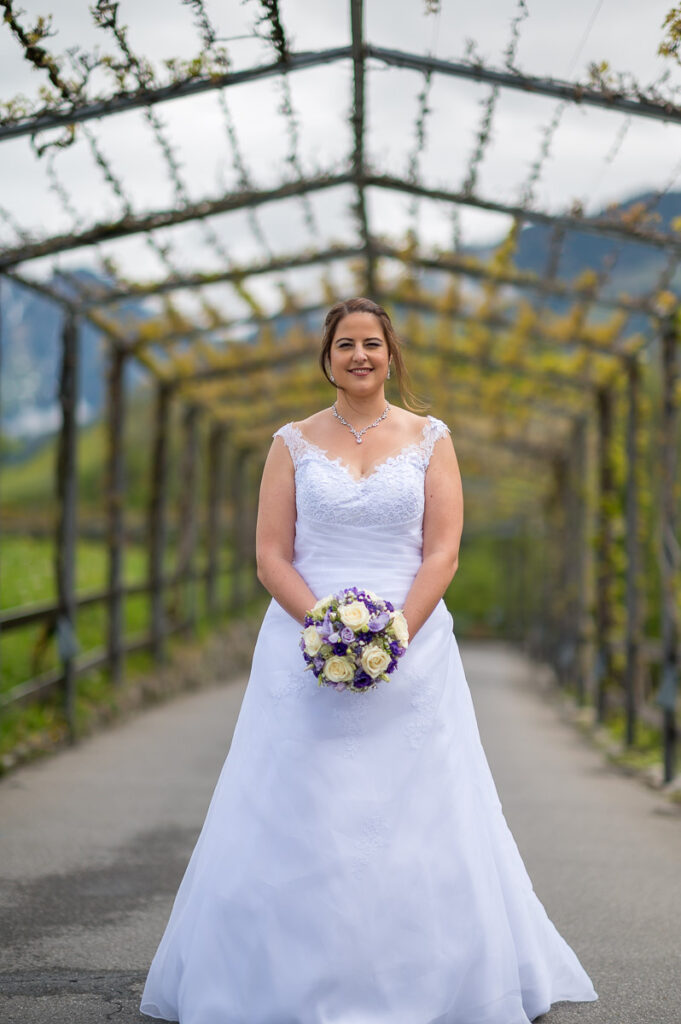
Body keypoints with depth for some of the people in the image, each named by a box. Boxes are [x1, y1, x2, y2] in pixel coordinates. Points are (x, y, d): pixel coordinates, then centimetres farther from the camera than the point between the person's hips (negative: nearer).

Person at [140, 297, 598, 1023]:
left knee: (414, 819, 0)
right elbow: (271, 556, 1)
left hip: (413, 648, 0)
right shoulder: (293, 442, 7)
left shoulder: (429, 438, 7)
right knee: (298, 821, -1)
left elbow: (443, 554, 0)